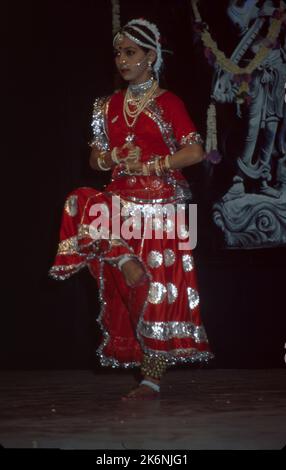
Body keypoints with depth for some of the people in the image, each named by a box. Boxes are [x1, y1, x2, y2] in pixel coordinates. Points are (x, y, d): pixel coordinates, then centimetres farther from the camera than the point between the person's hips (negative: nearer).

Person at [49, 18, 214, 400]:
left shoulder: (168, 103, -2)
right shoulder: (110, 105, 13)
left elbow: (195, 152, -10)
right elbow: (95, 159, 16)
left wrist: (149, 165, -14)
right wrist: (113, 158, -6)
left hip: (158, 206, -5)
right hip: (122, 203, 5)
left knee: (158, 294, -8)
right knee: (81, 205, -26)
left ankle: (152, 379, -4)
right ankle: (127, 264, -17)